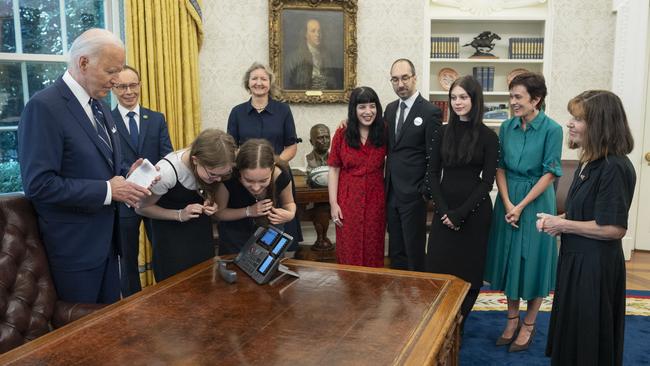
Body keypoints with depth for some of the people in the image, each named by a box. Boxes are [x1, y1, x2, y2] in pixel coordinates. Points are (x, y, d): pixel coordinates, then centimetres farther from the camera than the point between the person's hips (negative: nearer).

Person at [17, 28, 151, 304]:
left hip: (105, 239, 8)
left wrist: (125, 178, -2)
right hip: (73, 246, -8)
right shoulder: (44, 107, -17)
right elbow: (38, 185, -23)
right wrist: (107, 190, -21)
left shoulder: (98, 107, 10)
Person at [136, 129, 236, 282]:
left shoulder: (213, 167, -23)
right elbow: (141, 208, -16)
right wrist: (179, 215, -27)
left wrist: (210, 201, -19)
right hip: (170, 229, -3)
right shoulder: (167, 171, -34)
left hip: (200, 227, 4)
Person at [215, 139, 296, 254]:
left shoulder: (281, 175, -29)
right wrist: (248, 211, -31)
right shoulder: (229, 177, -33)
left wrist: (290, 215, -30)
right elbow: (219, 212, -16)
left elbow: (289, 203, -7)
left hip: (270, 230, 1)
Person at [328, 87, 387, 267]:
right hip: (348, 201, -1)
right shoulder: (342, 134, -2)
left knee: (373, 252, 10)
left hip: (375, 201, 1)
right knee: (349, 252, 7)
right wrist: (333, 203, -7)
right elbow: (334, 170, -1)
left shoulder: (383, 134, 1)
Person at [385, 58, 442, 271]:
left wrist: (426, 192, -11)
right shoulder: (390, 109, 11)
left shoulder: (430, 112, -10)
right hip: (391, 193, 6)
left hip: (413, 194, -6)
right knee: (395, 250, 15)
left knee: (414, 252, 4)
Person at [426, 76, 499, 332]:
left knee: (469, 271, 6)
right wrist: (443, 210, -8)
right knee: (438, 268, 3)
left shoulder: (488, 137, -4)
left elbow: (487, 181, -6)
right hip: (444, 211, 3)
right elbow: (433, 173, 4)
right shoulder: (443, 133, 5)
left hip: (474, 211, -2)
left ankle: (459, 324, 24)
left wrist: (460, 213, -12)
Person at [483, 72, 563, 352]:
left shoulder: (551, 129, -11)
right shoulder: (507, 127, 2)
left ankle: (528, 324, 22)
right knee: (509, 257, 11)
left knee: (532, 259, 5)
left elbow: (549, 174, -12)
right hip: (508, 199, 4)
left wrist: (521, 206, -14)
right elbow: (500, 168, 2)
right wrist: (507, 204, -9)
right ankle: (512, 319, 27)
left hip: (536, 201, -4)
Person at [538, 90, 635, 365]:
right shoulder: (589, 163, 7)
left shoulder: (614, 168, -22)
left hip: (595, 265, -9)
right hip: (575, 259, 9)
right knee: (569, 329, 22)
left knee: (588, 343, 8)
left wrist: (563, 225, -17)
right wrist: (556, 219, 1)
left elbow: (615, 228, -24)